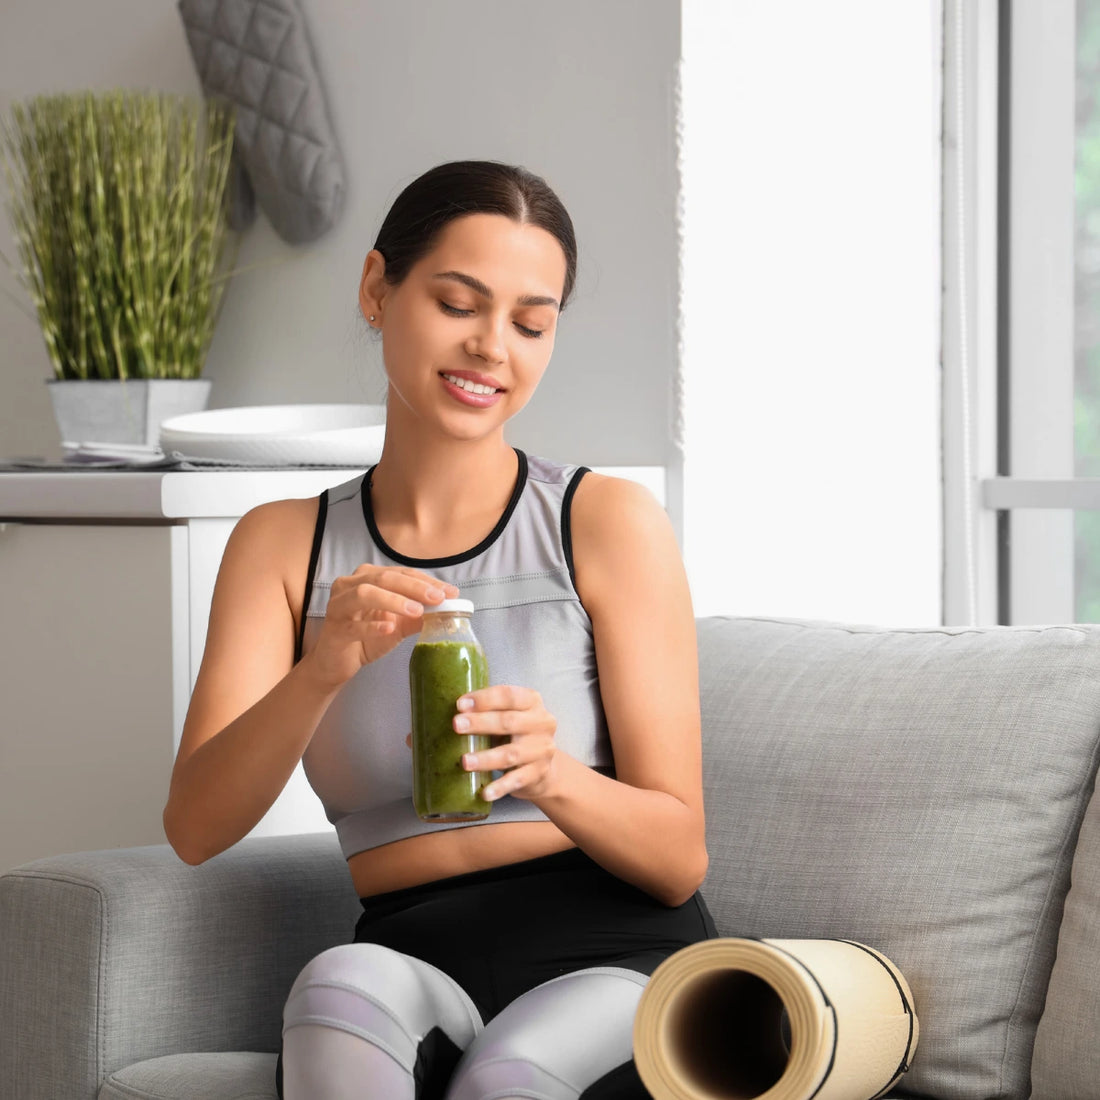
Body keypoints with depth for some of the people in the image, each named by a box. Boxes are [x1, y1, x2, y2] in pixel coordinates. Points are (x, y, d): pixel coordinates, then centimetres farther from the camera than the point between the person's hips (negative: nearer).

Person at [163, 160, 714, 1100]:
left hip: (614, 953, -2)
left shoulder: (609, 522, 3)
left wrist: (551, 774, -22)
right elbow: (196, 828, -2)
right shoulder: (283, 545, 12)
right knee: (340, 987, -34)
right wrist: (321, 671, -21)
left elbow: (678, 860, 0)